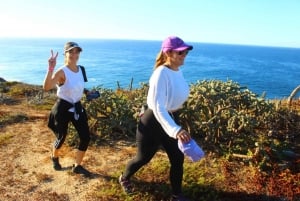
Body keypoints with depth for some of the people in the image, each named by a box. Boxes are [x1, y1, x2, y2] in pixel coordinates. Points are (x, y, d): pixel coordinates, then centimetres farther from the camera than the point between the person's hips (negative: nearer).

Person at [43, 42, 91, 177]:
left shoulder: (81, 70, 1)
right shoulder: (61, 72, -20)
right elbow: (46, 87, -37)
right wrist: (50, 69, -46)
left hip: (77, 107, 6)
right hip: (63, 108, -6)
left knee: (85, 137, 1)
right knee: (61, 137, 10)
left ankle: (77, 166, 20)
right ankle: (55, 158, 45)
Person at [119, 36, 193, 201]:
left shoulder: (178, 71, -1)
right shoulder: (161, 74, -27)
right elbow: (158, 108, -37)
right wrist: (175, 130, -50)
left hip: (171, 120, 7)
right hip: (153, 122, -7)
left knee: (178, 159, 9)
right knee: (143, 158, 13)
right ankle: (124, 179, 44)